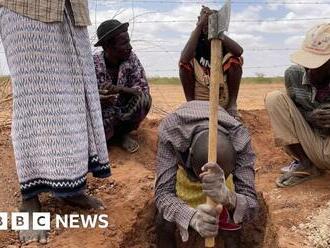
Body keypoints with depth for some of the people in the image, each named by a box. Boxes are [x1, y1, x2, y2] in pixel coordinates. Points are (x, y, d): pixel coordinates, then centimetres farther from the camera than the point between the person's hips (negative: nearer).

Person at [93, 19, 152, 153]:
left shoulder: (131, 58, -9)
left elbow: (144, 89, -15)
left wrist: (119, 89, -34)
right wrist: (98, 98, -38)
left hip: (124, 114, 2)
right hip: (103, 116, -1)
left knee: (144, 99, -27)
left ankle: (123, 133, 0)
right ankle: (109, 133, 8)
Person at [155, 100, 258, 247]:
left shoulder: (240, 140, -41)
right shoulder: (170, 132, -43)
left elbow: (250, 206, -43)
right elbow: (163, 193, -43)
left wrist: (227, 197, -67)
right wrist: (192, 217, -65)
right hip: (181, 159, -1)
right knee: (165, 223, -16)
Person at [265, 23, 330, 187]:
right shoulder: (294, 74, -11)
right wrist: (308, 117, -19)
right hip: (307, 144, 4)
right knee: (275, 99, -15)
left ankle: (309, 165, -1)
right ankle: (305, 164, -5)